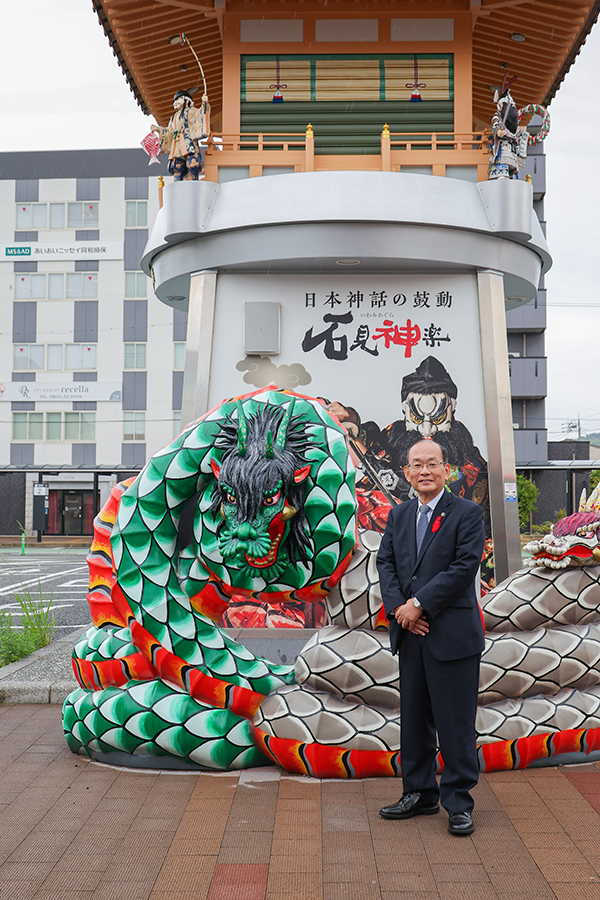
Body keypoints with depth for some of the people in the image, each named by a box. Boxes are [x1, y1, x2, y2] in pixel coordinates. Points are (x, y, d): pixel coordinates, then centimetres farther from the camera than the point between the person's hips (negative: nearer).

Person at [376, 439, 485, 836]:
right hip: (411, 634, 6)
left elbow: (465, 566, -13)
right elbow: (385, 562, 8)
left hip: (453, 635, -5)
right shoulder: (398, 515, 13)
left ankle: (459, 802, 14)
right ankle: (420, 794, 27)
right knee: (414, 718, 13)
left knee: (455, 722, 1)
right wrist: (399, 607, -8)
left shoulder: (467, 513, -4)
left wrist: (419, 604, -15)